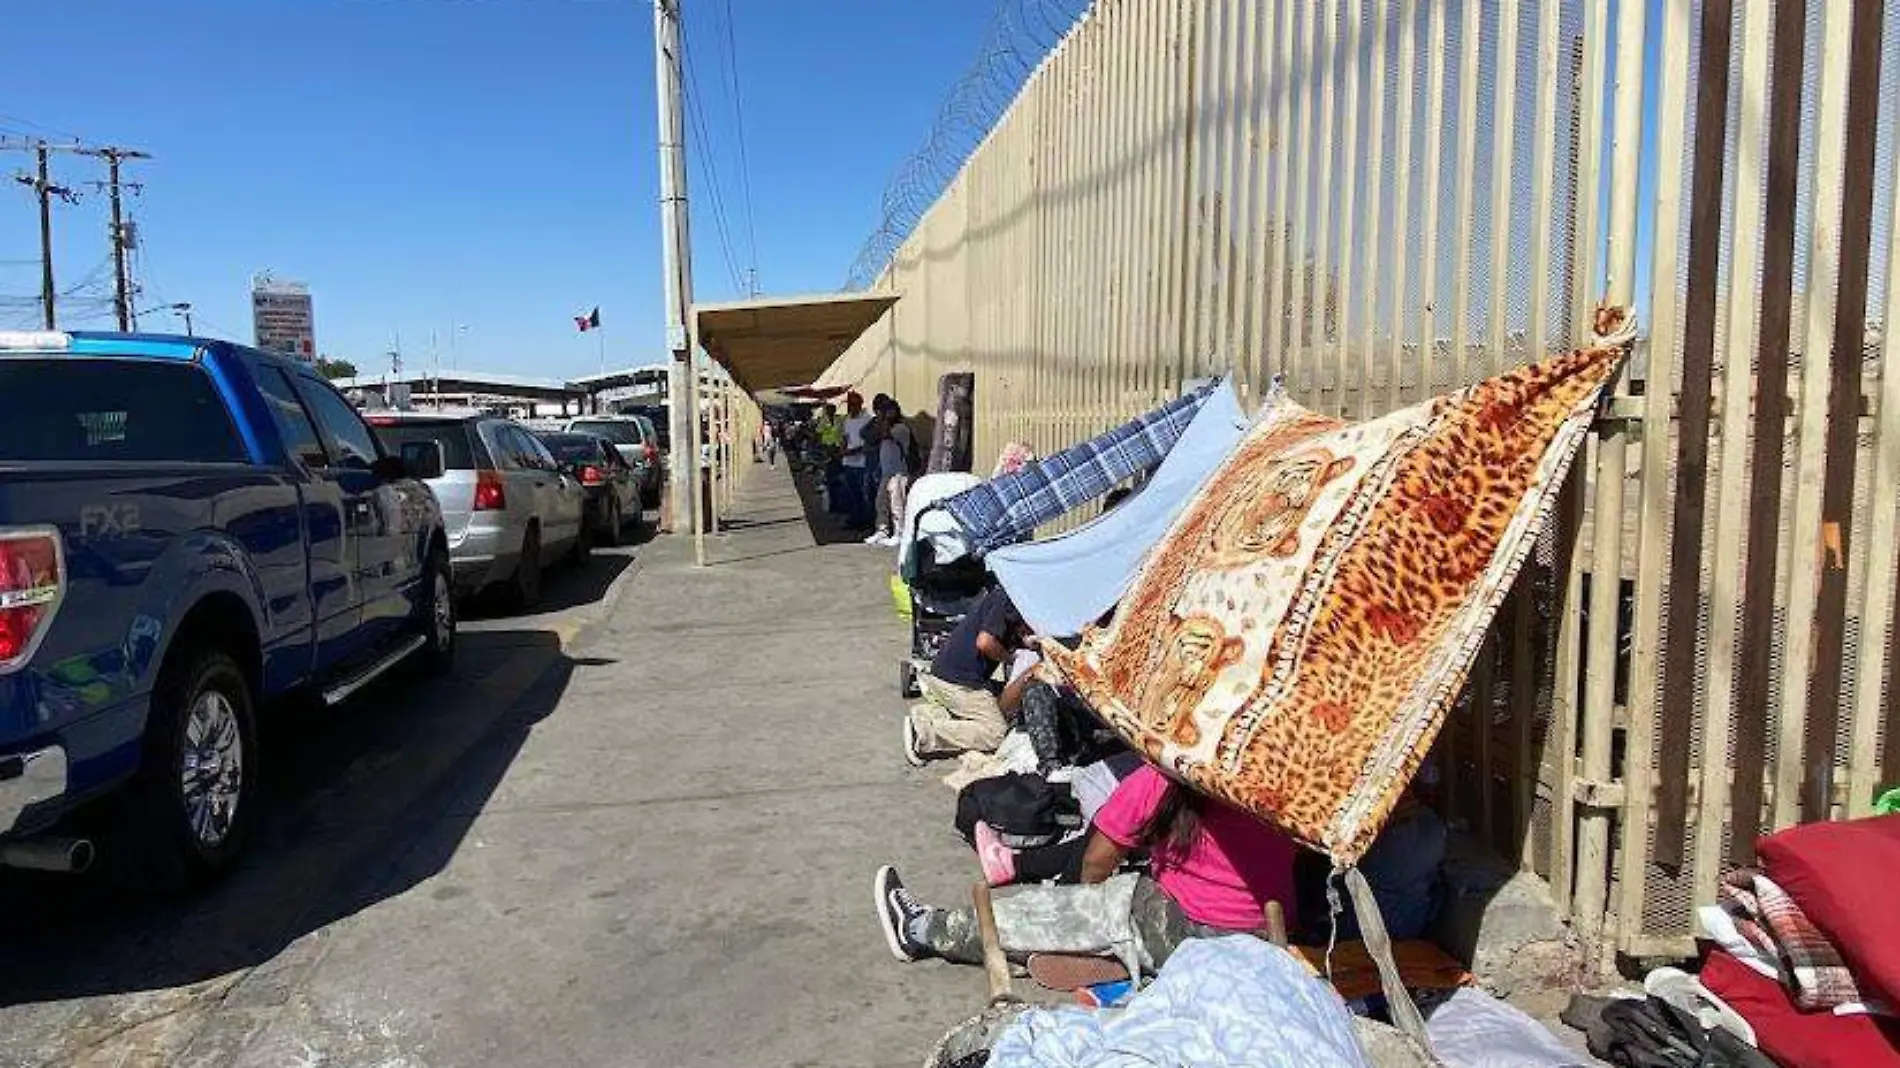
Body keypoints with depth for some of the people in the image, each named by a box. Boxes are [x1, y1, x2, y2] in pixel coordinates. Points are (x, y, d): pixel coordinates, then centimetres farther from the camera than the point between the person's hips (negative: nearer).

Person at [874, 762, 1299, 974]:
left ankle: (925, 931, 23)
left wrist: (1089, 897, 19)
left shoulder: (1159, 782, -14)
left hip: (1186, 936, -6)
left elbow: (1096, 863, -3)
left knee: (1055, 908, 8)